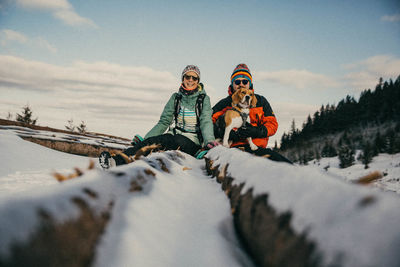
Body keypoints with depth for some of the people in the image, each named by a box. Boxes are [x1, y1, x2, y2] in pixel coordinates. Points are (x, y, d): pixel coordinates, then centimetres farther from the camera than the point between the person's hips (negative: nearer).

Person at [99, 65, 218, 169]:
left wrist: (209, 140, -27)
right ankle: (116, 161, -50)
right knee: (150, 141, -30)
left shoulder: (204, 99, 6)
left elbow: (206, 122, -6)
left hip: (192, 142, -3)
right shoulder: (176, 97, 14)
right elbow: (164, 122, 11)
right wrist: (145, 139, -1)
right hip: (174, 136, 3)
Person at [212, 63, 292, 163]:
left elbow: (272, 124, 13)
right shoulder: (225, 103, 14)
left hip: (258, 146, 3)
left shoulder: (260, 101, 19)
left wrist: (256, 131, -8)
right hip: (235, 146, -2)